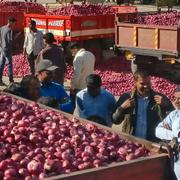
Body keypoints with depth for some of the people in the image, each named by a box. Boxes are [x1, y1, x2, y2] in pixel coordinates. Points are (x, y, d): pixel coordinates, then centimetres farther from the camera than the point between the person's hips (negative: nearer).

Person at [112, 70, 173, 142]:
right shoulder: (126, 97, 1)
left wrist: (166, 105, -13)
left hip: (153, 143, 0)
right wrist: (122, 107, -11)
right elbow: (115, 120, 5)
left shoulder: (160, 98, 0)